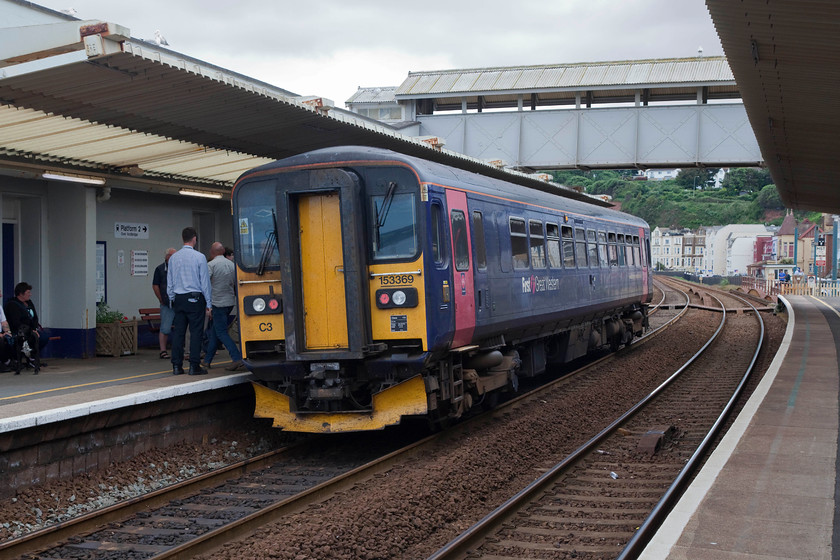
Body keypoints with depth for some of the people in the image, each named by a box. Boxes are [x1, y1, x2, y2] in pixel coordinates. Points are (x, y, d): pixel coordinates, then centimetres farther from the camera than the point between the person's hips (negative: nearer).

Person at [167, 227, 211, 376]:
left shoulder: (173, 258, 7)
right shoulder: (199, 257, -6)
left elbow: (169, 282, 11)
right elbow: (205, 282, -4)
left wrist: (172, 301, 20)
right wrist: (208, 304, 1)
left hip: (178, 299, 4)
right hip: (195, 298, -4)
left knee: (178, 332, 6)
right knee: (196, 332, -1)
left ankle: (177, 366, 7)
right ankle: (194, 366, -3)